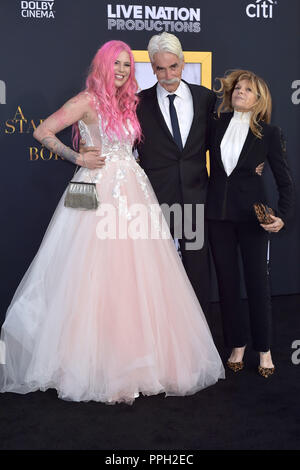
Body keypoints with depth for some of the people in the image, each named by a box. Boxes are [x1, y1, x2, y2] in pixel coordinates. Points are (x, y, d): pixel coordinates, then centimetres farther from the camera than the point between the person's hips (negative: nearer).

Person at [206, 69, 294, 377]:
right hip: (218, 213, 3)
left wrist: (283, 216, -12)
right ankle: (237, 345, 21)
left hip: (251, 214, -2)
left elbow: (284, 180, 0)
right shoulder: (216, 126, 4)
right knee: (227, 280, 8)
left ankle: (264, 349, 16)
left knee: (257, 281, 1)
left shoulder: (269, 133, -3)